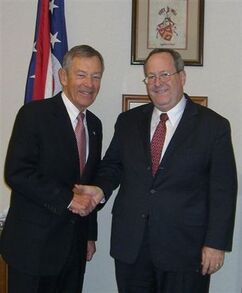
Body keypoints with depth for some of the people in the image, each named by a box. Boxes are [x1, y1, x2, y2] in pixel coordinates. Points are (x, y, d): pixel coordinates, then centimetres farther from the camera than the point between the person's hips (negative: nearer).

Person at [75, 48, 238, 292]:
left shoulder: (213, 125, -3)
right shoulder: (128, 121, 8)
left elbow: (223, 190, -5)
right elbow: (112, 165, 15)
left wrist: (216, 244, -9)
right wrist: (101, 189, -7)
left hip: (184, 247, -3)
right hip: (130, 245, 3)